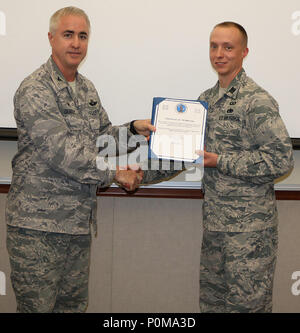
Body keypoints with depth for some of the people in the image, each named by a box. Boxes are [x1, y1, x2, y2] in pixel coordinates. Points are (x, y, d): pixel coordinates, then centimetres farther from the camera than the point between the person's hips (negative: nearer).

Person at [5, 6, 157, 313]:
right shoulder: (34, 90, -13)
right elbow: (60, 151, -20)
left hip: (79, 220, 8)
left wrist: (133, 129, 5)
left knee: (74, 304, 14)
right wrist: (114, 173, -13)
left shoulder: (86, 89, 15)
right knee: (37, 305, 0)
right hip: (38, 224, -8)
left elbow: (103, 136, 24)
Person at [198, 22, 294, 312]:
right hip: (214, 221, 8)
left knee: (247, 302, 2)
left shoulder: (257, 101, -14)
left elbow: (280, 159, -20)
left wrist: (219, 162, -18)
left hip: (249, 225, -7)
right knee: (211, 299, 16)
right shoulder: (206, 99, 11)